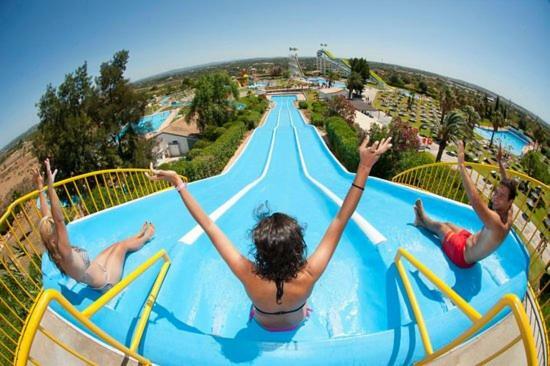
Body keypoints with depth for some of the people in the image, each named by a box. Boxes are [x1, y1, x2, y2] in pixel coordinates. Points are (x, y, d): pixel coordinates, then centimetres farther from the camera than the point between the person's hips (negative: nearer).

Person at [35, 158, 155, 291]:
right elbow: (59, 220, -52)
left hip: (96, 270, 7)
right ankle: (146, 237, 38)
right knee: (123, 245, 9)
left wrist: (41, 188, -12)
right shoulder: (63, 252, -38)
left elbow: (46, 216, -11)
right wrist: (50, 187, -57)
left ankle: (139, 235, 48)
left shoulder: (54, 249, -16)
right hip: (105, 281, -7)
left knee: (118, 245, 20)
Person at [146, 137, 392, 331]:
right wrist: (365, 166, -48)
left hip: (263, 324, 1)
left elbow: (208, 226, -43)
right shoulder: (308, 277, -45)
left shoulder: (249, 277, -45)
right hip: (295, 323, 0)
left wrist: (178, 183, -37)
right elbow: (340, 220, -46)